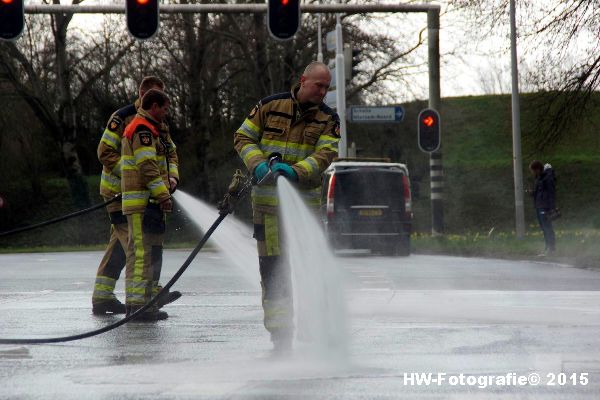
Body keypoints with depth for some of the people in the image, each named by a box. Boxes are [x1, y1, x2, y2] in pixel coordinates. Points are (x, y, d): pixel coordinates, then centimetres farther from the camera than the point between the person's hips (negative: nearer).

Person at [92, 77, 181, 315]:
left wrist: (172, 176, -7)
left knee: (120, 245, 9)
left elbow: (170, 153, 13)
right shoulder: (122, 118, -10)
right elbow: (105, 152, -14)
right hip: (118, 190, -8)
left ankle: (102, 297, 13)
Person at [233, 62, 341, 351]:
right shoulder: (270, 106, 3)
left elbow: (324, 156, -8)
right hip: (267, 199, 0)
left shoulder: (328, 120, 4)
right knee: (272, 266, -1)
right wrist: (258, 164, -13)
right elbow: (243, 137, 6)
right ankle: (279, 329, 4)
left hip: (305, 200, 0)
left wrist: (295, 171, -25)